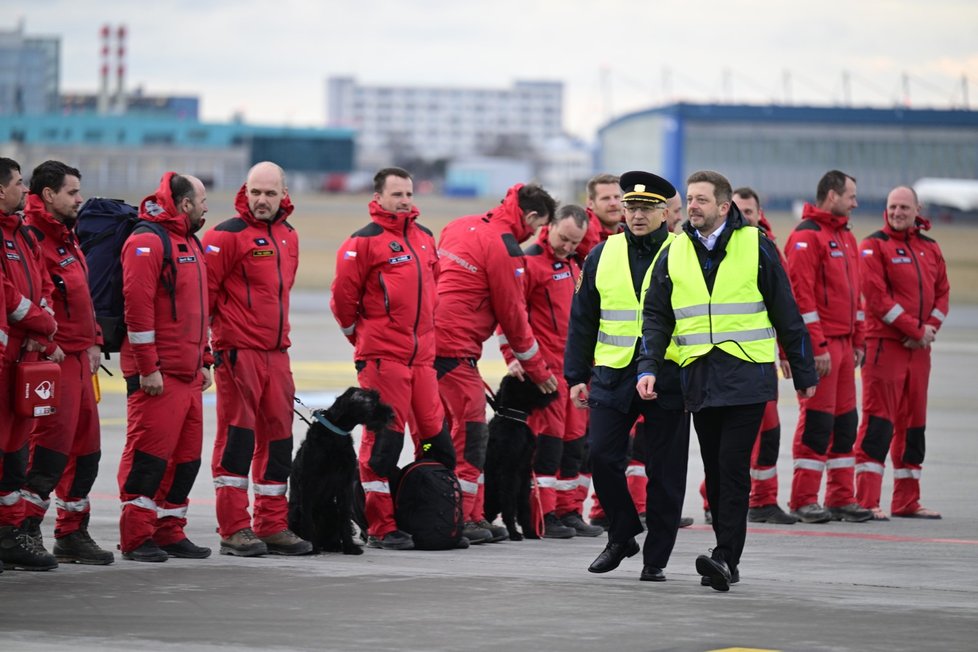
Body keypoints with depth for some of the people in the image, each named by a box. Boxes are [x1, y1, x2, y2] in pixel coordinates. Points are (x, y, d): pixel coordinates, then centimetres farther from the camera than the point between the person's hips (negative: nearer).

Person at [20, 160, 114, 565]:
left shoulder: (65, 237, 19)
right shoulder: (32, 237, -14)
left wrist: (92, 341, 19)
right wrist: (47, 342, -23)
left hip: (78, 356, 10)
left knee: (85, 447, 13)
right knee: (53, 443, -11)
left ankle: (72, 533, 20)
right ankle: (24, 530, -6)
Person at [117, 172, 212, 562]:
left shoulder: (190, 243, 20)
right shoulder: (147, 241, -11)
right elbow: (137, 305, -18)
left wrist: (204, 361, 21)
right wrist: (148, 367, -20)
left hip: (188, 373, 10)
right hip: (157, 375, -9)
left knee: (187, 456, 10)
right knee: (150, 453, -8)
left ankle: (169, 532, 17)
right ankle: (136, 538, -5)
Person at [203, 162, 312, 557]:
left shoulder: (288, 237, 15)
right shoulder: (227, 235, -9)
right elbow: (203, 290, -11)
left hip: (276, 353, 8)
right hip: (237, 352, -7)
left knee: (277, 438, 10)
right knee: (237, 437, -6)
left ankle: (272, 526, 18)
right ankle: (234, 530, -3)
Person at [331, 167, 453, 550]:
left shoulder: (425, 239, 15)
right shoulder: (364, 242, -7)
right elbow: (343, 298, -7)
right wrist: (363, 337, 4)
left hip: (422, 356, 7)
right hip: (382, 358, -7)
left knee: (436, 439, 8)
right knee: (384, 440, -6)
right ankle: (381, 528, -1)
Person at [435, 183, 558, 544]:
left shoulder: (461, 226, 14)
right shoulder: (505, 249, -10)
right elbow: (512, 314, -5)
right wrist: (537, 369, 7)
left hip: (428, 338, 9)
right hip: (456, 348, -9)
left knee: (444, 432, 11)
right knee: (471, 432, -2)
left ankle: (473, 516, 15)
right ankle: (461, 519, -1)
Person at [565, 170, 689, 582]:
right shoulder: (603, 256, 9)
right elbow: (583, 320, 13)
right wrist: (576, 375, 7)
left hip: (669, 378, -2)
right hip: (614, 375, 2)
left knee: (664, 471, 1)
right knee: (602, 456, -6)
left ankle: (656, 558, 10)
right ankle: (622, 536, 15)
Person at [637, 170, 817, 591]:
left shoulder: (756, 247, 0)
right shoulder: (674, 254, 9)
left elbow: (786, 313, 5)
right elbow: (657, 316, 12)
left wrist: (804, 373, 7)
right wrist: (648, 368, -2)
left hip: (747, 375, -4)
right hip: (700, 377, 4)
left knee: (733, 466, -13)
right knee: (715, 470, 7)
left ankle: (725, 557, -16)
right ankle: (729, 558, 15)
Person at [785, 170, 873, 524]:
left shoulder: (845, 236, 18)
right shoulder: (806, 236, -11)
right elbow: (801, 294, -17)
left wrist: (858, 341, 17)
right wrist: (817, 347, -20)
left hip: (843, 343, 9)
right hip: (819, 344, -9)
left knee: (845, 420, 10)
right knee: (817, 419, -7)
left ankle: (841, 497, 15)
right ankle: (804, 501, -3)